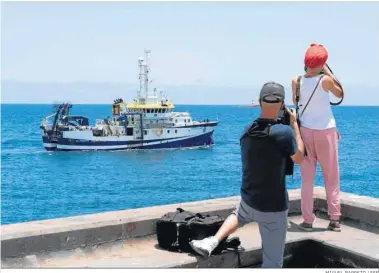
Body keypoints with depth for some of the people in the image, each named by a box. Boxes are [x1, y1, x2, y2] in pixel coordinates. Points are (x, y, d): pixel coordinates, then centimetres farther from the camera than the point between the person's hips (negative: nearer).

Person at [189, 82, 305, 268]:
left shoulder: (247, 132, -1)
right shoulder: (283, 132, -20)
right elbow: (299, 158, -2)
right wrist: (295, 125, 5)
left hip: (248, 201, 6)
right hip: (273, 208, -6)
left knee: (238, 215, 38)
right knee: (272, 262, 5)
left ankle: (210, 242, 16)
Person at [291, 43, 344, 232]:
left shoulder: (296, 81, -5)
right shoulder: (325, 80, -13)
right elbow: (340, 94, 5)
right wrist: (329, 73, 6)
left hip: (305, 131, 2)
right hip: (326, 132, -2)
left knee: (307, 178, 8)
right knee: (331, 178, 8)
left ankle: (307, 221, 6)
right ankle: (334, 220, 8)